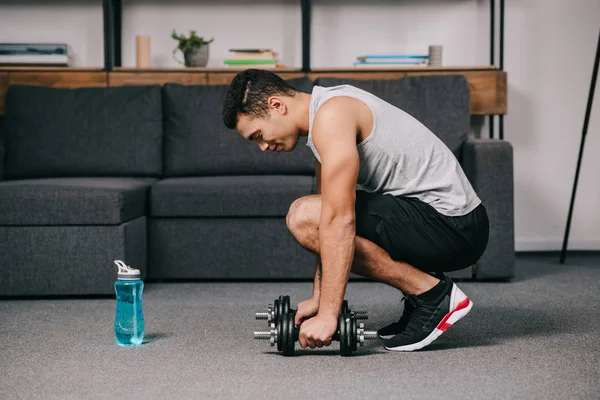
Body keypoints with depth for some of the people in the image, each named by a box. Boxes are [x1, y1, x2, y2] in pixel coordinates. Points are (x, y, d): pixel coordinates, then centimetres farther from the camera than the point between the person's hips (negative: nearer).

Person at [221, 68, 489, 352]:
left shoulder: (330, 116, -17)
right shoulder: (325, 114, 14)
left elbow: (339, 221, -25)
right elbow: (329, 229, 19)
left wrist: (328, 314, -24)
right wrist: (318, 300, 18)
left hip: (451, 225, -10)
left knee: (303, 217, -18)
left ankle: (432, 294, -10)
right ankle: (421, 287, 13)